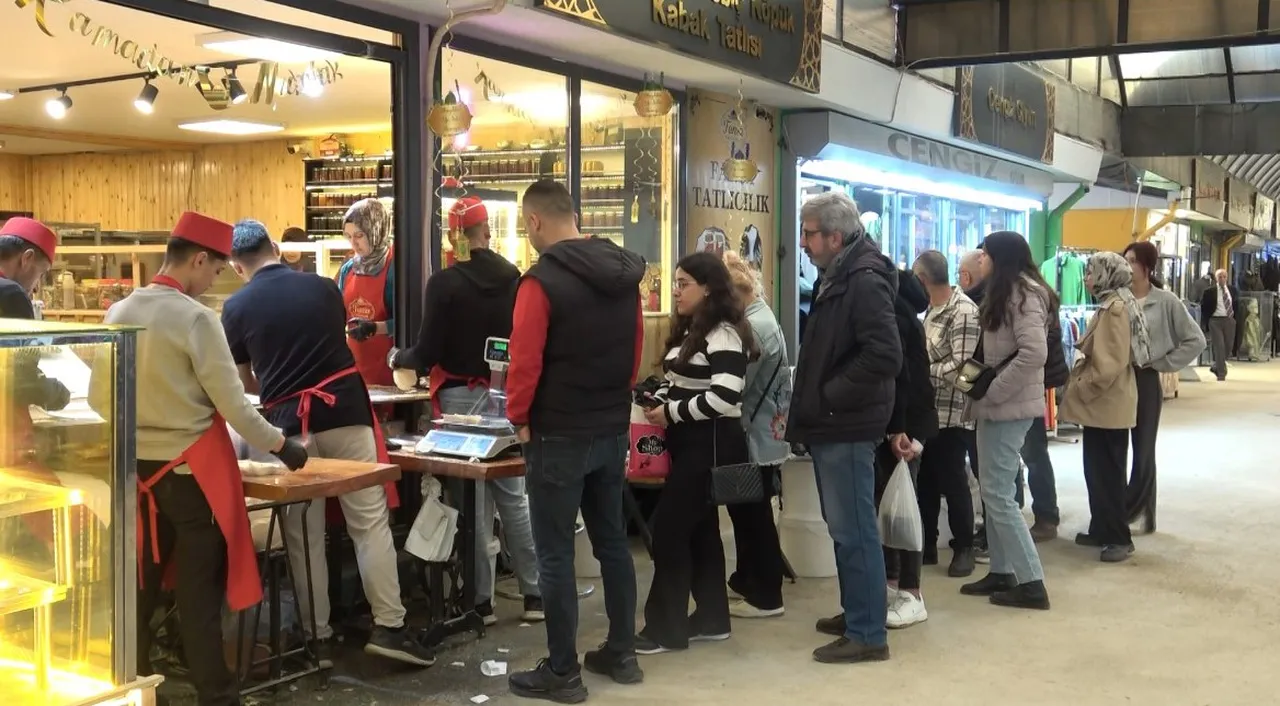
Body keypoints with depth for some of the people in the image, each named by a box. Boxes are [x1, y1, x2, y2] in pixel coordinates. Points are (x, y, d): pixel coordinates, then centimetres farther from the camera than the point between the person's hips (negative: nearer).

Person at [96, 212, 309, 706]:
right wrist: (280, 445, 0)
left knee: (139, 589, 16)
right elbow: (232, 404, -13)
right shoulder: (195, 318, -15)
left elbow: (98, 399, 9)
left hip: (136, 467, 6)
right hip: (191, 469, -6)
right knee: (199, 593, 1)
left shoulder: (117, 314, 3)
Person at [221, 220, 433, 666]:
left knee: (304, 535, 8)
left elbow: (246, 383, 14)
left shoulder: (237, 308, 2)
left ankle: (317, 636, 13)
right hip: (345, 413, 1)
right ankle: (389, 626, -1)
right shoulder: (324, 288, 7)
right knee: (371, 521, 2)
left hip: (290, 425, 0)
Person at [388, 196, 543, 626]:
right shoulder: (513, 278, 2)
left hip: (462, 397, -4)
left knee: (472, 500, 3)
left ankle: (480, 601, 9)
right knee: (513, 495, 10)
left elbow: (428, 352, -10)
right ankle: (535, 594, 13)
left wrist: (398, 358, 9)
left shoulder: (444, 283, -11)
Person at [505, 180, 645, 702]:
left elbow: (525, 362, -17)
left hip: (560, 436, -7)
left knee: (555, 554, 2)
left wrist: (519, 418, -2)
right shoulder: (625, 274, 5)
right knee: (612, 542, 16)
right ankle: (621, 654, 25)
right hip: (613, 430, 7)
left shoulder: (542, 280, -17)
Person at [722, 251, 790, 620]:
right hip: (756, 431, 10)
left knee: (753, 513, -1)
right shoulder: (756, 316, 12)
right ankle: (747, 580, 29)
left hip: (756, 435, -10)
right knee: (745, 509, 17)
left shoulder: (755, 326, -21)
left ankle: (766, 595, 8)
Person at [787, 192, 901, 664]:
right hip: (830, 426, 10)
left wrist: (829, 397, -19)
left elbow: (884, 357, -27)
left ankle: (868, 634, 6)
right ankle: (855, 613, 30)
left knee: (854, 531, -3)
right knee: (845, 528, 18)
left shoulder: (865, 282, -17)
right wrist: (808, 405, 12)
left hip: (846, 429, -10)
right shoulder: (835, 278, 14)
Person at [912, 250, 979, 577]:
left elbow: (960, 367, -21)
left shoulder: (963, 311, -16)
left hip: (951, 413, -8)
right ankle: (927, 544, 22)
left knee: (952, 482, 2)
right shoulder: (931, 308, 11)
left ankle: (964, 548, 15)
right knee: (925, 480, 12)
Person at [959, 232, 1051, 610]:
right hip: (999, 405, 10)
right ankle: (1002, 572, 21)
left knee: (998, 494, -7)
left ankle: (1031, 583, -1)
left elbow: (1034, 353, -25)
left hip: (1008, 407, -10)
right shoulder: (1005, 293, 15)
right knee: (993, 491, 13)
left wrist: (991, 392, -20)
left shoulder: (1023, 294, -15)